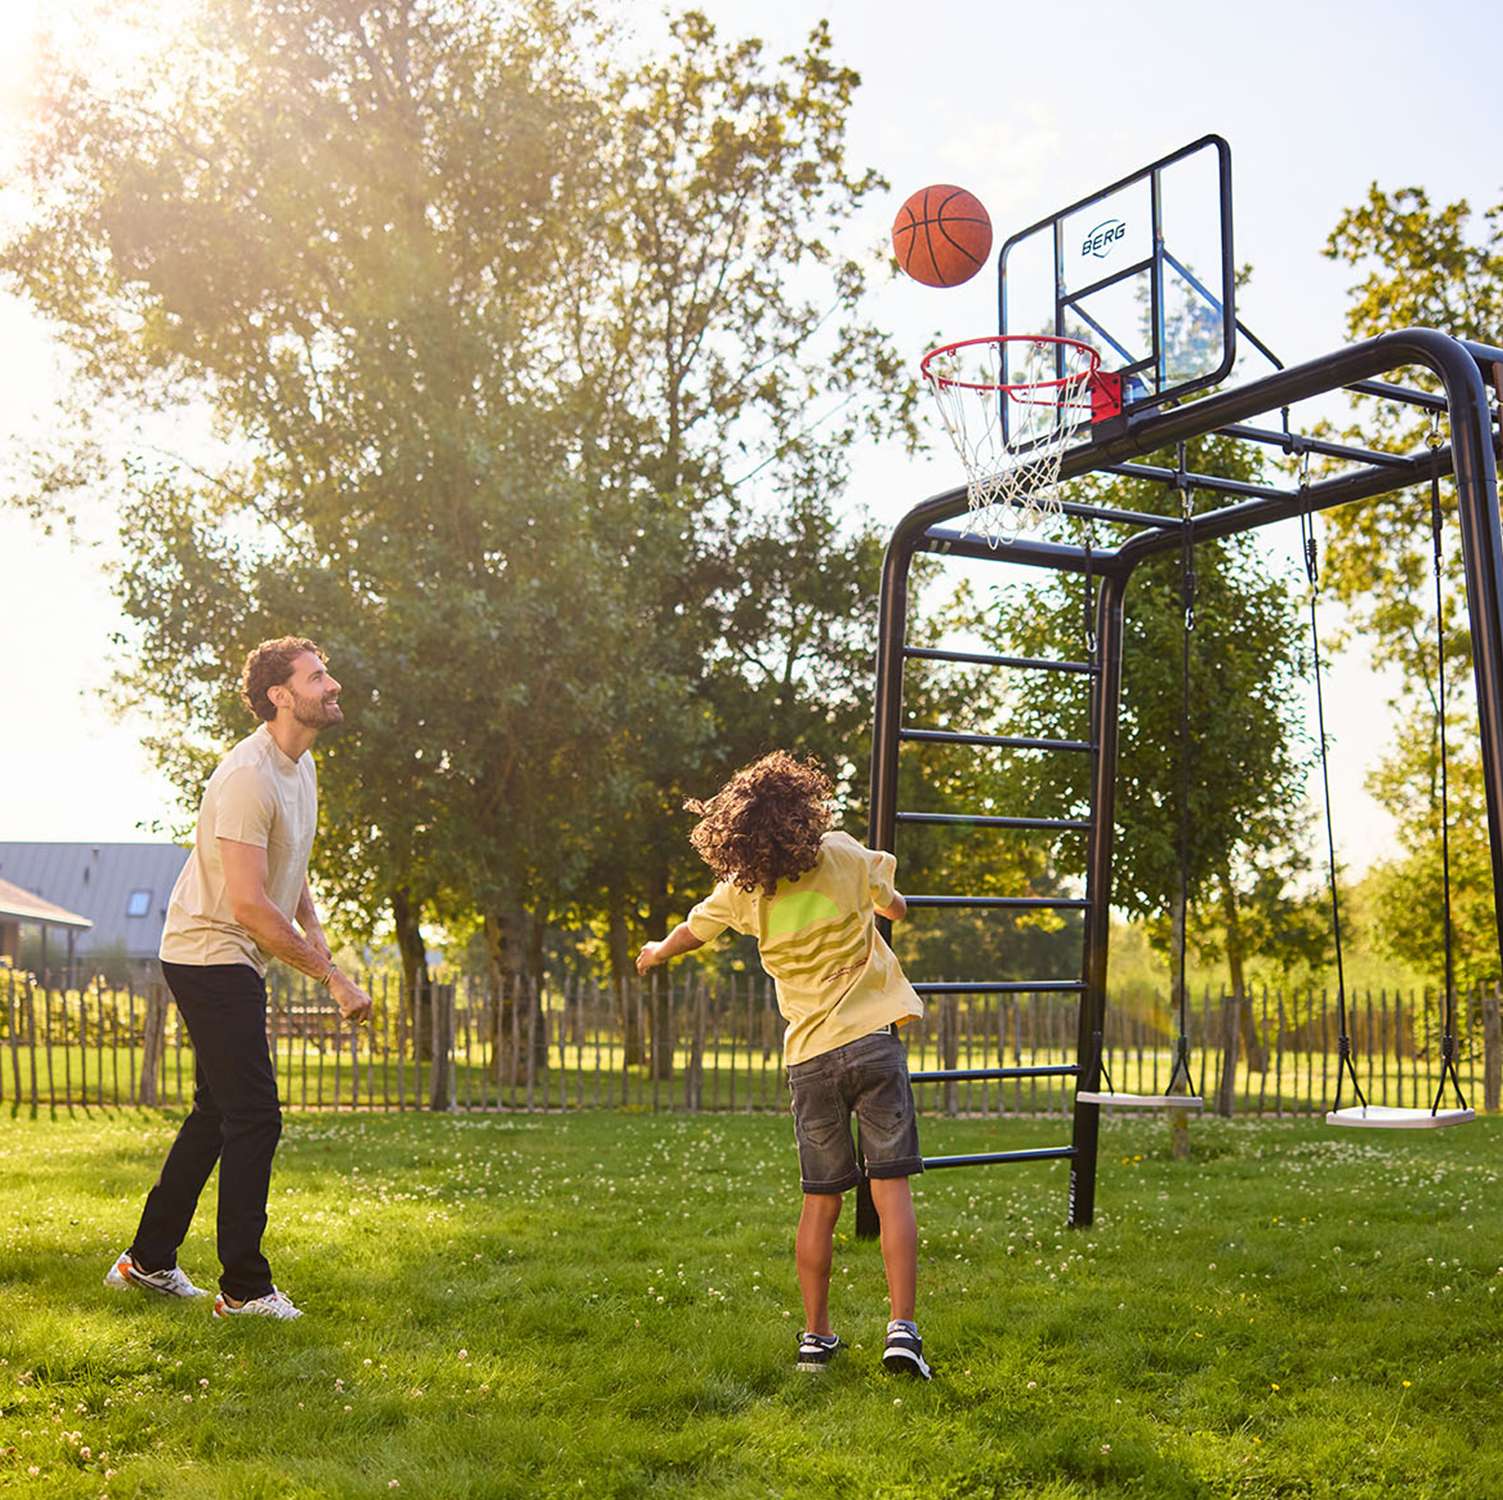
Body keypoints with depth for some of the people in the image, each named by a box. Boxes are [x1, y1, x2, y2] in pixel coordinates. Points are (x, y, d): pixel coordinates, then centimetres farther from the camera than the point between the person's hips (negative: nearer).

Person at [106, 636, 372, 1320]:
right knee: (254, 1118, -8)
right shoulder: (249, 776, -23)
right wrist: (331, 976, -23)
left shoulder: (300, 765, 9)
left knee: (218, 1112, 17)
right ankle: (244, 1289, 1)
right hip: (209, 955, -10)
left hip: (234, 962, 10)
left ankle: (148, 1260, 30)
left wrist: (312, 925, 4)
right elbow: (248, 904, -27)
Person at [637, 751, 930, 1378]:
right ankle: (902, 1329, -7)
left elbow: (692, 931, 22)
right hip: (873, 1042, -2)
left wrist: (656, 953, 44)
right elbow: (894, 906, 18)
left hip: (810, 1057, 2)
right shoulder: (843, 854, -2)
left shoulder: (742, 891, 1)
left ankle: (816, 1335, 18)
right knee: (891, 1187, -1)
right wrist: (890, 903, 44)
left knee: (820, 1201, 11)